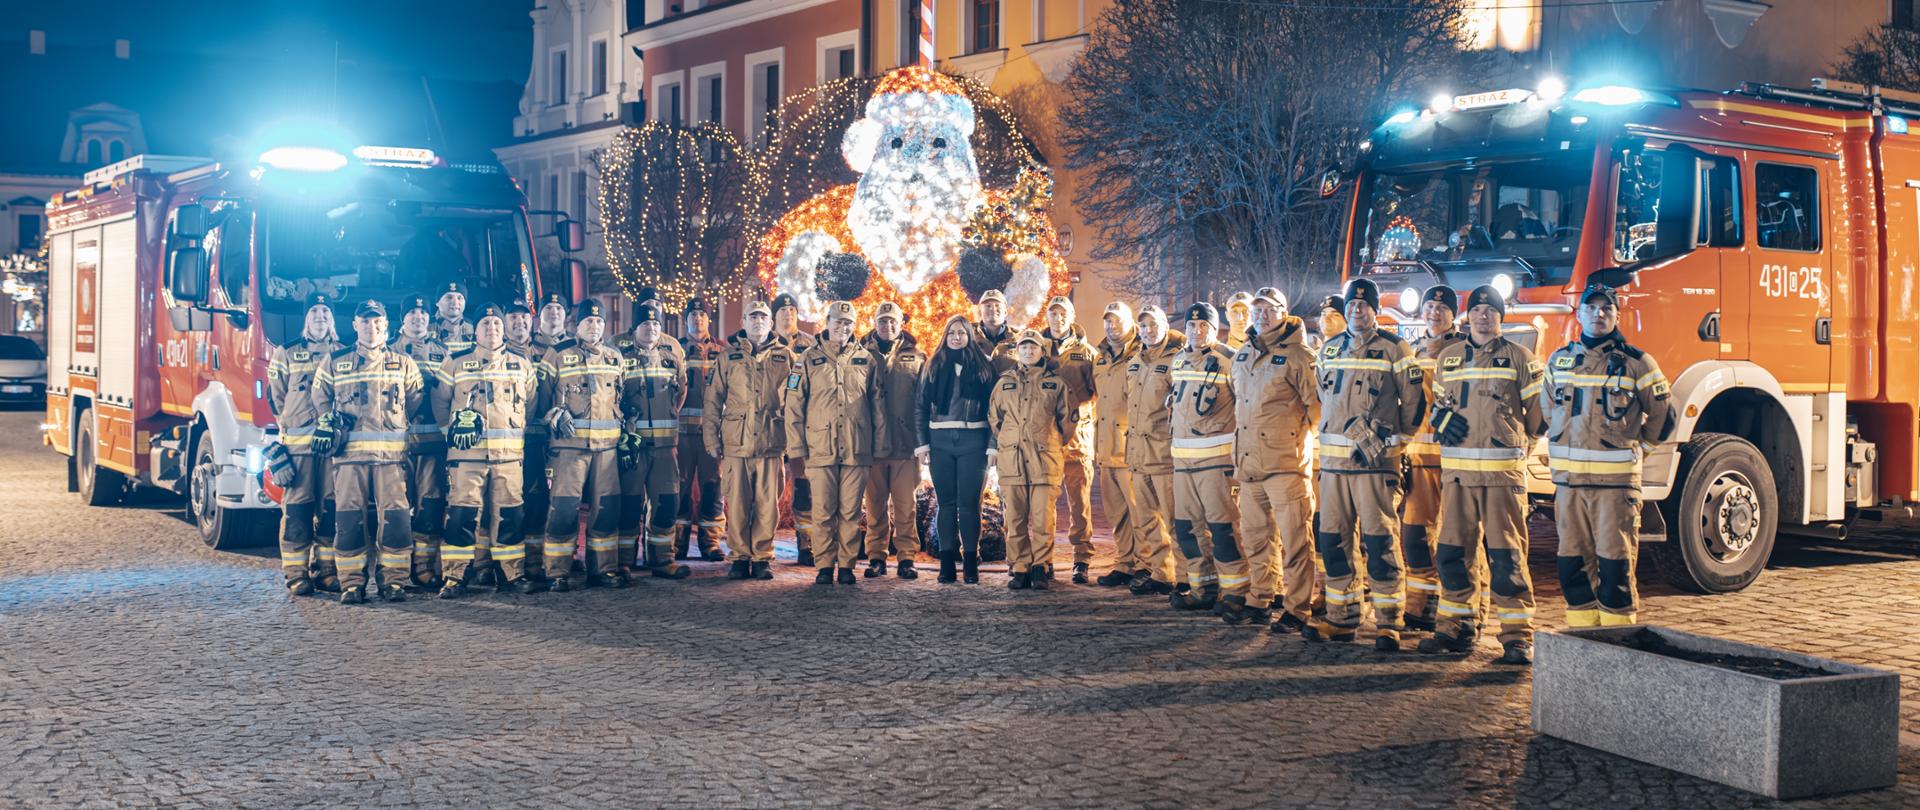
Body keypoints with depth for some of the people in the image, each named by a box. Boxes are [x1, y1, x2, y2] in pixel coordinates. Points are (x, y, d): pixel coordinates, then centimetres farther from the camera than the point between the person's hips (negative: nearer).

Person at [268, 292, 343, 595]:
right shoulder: (286, 354, 10)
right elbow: (276, 397, 12)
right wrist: (290, 425, 9)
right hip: (297, 442, -2)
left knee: (331, 507, 2)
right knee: (297, 507, -3)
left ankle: (325, 568, 9)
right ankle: (296, 572, -1)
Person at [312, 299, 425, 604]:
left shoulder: (403, 364, 13)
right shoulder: (335, 363, 14)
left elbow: (415, 401, 17)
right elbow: (320, 398, 23)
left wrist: (400, 427, 8)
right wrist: (329, 421, 9)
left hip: (391, 453, 0)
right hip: (349, 452, 0)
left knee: (395, 516, -7)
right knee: (350, 518, -2)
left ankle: (394, 580, -1)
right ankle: (352, 583, 3)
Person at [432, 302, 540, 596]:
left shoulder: (522, 365, 13)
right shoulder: (456, 364, 6)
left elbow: (531, 401, 19)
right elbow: (439, 399, 11)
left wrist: (522, 431, 9)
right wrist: (451, 427, -1)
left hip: (510, 452, 2)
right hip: (466, 452, -2)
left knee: (511, 514, 4)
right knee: (461, 513, -6)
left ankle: (513, 573, 13)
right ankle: (454, 576, 1)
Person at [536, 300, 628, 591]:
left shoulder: (614, 358, 14)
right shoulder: (558, 355, 1)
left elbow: (622, 398, 21)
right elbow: (542, 395, 2)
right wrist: (556, 416, -10)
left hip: (607, 444, 4)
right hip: (569, 443, -4)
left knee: (606, 507, 6)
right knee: (564, 507, -7)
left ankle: (604, 568, 16)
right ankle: (558, 572, 0)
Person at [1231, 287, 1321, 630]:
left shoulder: (1296, 355, -7)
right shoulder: (1242, 356, 15)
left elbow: (1317, 402, -6)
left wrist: (1302, 434, -1)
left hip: (1285, 461, -7)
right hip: (1248, 462, 7)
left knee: (1294, 539, -4)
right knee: (1254, 537, 14)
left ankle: (1297, 609, 0)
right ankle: (1259, 600, 25)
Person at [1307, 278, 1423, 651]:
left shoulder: (1394, 349, 0)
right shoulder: (1330, 349, 15)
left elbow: (1414, 400, 2)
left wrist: (1394, 438, 0)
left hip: (1376, 459, -5)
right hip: (1333, 458, 5)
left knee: (1380, 541, -6)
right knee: (1333, 539, 7)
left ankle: (1388, 623, -2)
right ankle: (1341, 618, 17)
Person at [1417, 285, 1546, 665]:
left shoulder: (1519, 358, 5)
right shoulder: (1449, 357, 16)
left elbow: (1538, 412, 6)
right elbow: (1437, 402, 25)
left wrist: (1515, 443, 2)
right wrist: (1442, 420, 4)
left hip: (1503, 472, -4)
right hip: (1457, 472, 4)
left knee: (1506, 556, -5)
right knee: (1452, 553, 5)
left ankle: (1518, 637, -1)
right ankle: (1456, 629, 15)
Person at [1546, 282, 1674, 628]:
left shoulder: (1635, 363, 0)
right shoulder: (1559, 360, 12)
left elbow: (1663, 415, 9)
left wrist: (1636, 450, 10)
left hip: (1616, 480, -4)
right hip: (1567, 478, 4)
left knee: (1615, 562, -4)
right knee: (1572, 560, 7)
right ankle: (1582, 632, 16)